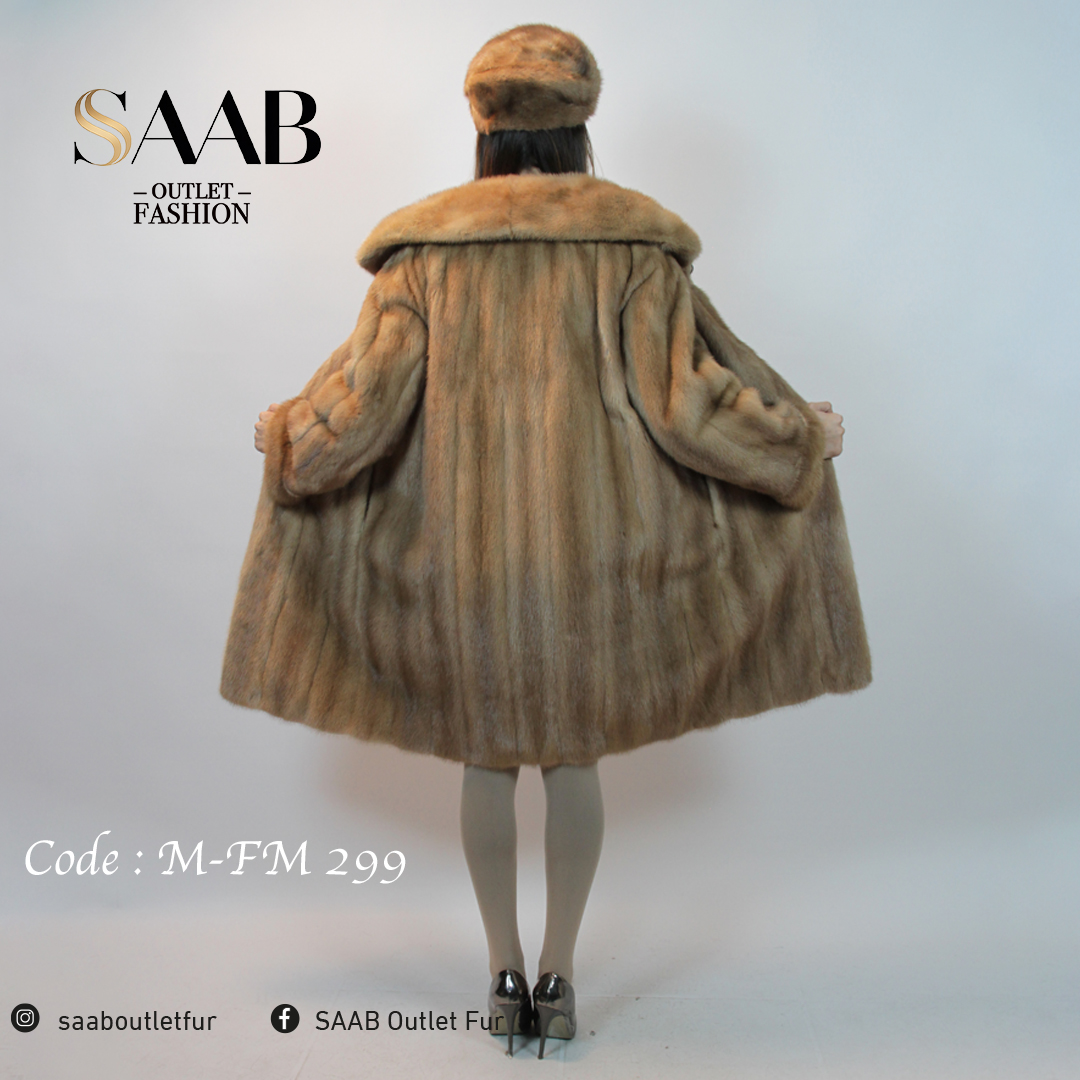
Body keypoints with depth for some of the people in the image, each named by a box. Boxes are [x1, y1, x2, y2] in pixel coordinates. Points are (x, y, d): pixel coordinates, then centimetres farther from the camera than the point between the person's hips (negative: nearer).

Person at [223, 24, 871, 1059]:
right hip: (590, 544, 0)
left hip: (463, 548, 1)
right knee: (575, 757, 13)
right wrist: (805, 435, 9)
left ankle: (505, 976, 26)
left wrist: (285, 432, 19)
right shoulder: (631, 244, -2)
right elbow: (691, 400, -7)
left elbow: (364, 401, -2)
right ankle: (558, 978, 24)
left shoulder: (426, 247, -1)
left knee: (488, 757, 14)